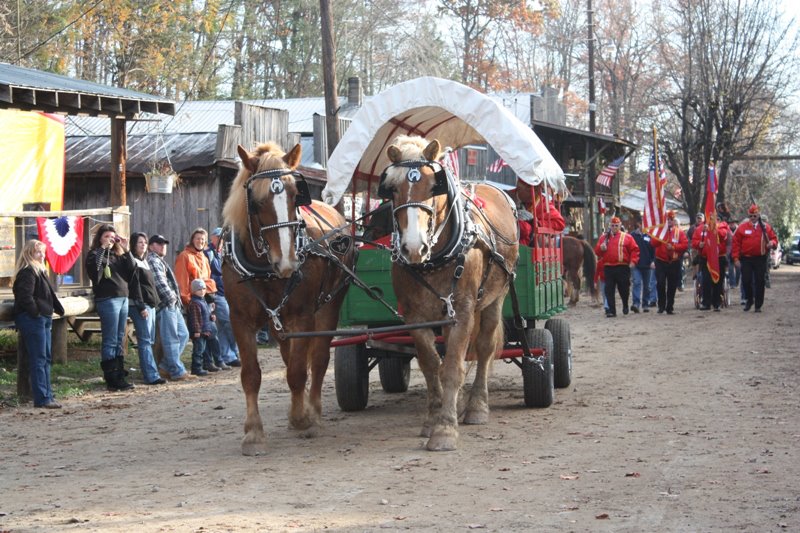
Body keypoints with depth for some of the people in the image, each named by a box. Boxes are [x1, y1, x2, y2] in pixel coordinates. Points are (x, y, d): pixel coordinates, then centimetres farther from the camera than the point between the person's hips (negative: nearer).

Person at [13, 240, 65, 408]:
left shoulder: (39, 271, 20)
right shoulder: (27, 273, -12)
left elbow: (49, 294, 26)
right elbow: (25, 296, -22)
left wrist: (59, 309, 16)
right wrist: (36, 312, -20)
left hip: (43, 319, 11)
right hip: (33, 320, -11)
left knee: (46, 359, 13)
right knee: (38, 360, -9)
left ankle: (47, 395, 19)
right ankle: (42, 399, -8)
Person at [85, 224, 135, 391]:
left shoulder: (117, 255, 16)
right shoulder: (95, 255, -1)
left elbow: (131, 271, 7)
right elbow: (95, 270, -21)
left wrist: (126, 250, -1)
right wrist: (102, 248, -19)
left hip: (123, 299, 7)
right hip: (108, 300, -7)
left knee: (120, 340, 11)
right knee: (110, 341, -5)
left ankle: (120, 376, 16)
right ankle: (111, 380, -3)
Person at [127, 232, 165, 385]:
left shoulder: (144, 261, 20)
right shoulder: (133, 262, -8)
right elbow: (134, 286, -14)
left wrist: (155, 302, 17)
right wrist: (141, 307, -18)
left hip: (150, 304, 9)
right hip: (140, 305, -9)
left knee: (149, 341, 9)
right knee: (145, 341, -11)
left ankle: (149, 373, 12)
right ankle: (151, 376, -15)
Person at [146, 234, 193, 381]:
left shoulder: (160, 261, 25)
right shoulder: (152, 260, -7)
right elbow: (159, 282, -16)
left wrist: (176, 299, 15)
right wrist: (171, 297, -10)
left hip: (173, 305, 11)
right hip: (165, 304, -11)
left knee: (183, 335, 11)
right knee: (171, 339, -8)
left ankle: (165, 366, 13)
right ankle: (177, 371, -6)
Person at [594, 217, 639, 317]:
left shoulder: (627, 237, 4)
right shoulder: (604, 237, 13)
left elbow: (634, 250, 0)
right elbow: (597, 252, 12)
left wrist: (633, 261, -12)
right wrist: (601, 248, -10)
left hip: (622, 267, -2)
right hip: (608, 268, 2)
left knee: (624, 288, 4)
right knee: (609, 290, -2)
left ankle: (625, 305, 31)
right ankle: (611, 311, 2)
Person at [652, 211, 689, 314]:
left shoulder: (679, 232, 4)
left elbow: (685, 245, -5)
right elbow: (653, 244, -5)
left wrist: (673, 247, -18)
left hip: (674, 262, 1)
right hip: (661, 262, 0)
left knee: (672, 286, 4)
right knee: (660, 284, -10)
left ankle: (670, 307, 11)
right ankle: (661, 306, 2)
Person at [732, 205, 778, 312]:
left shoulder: (766, 227, 5)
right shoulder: (742, 227, 2)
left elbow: (774, 239, 10)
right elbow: (736, 243, 1)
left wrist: (772, 243, -15)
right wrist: (736, 258, -5)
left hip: (760, 259, 0)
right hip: (746, 259, 0)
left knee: (760, 282, 1)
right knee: (746, 280, -2)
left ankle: (758, 305, 9)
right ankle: (749, 300, 21)